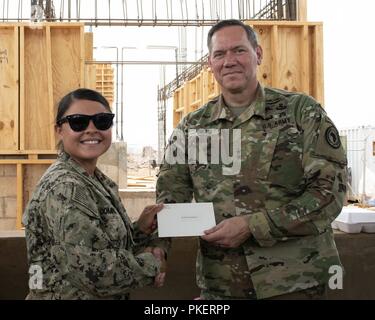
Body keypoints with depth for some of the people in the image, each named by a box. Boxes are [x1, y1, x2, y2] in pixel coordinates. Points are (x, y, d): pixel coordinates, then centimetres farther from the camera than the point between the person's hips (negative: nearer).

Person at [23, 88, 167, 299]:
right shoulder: (64, 188, -22)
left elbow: (111, 241, 9)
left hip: (108, 296, 8)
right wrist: (150, 265, -15)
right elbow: (93, 269, -28)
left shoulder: (99, 180, 4)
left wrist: (141, 230, -7)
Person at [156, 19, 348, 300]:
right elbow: (171, 194, 7)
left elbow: (330, 190, -11)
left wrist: (252, 226, -18)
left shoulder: (302, 111, -5)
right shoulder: (191, 127, 5)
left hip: (294, 280, -2)